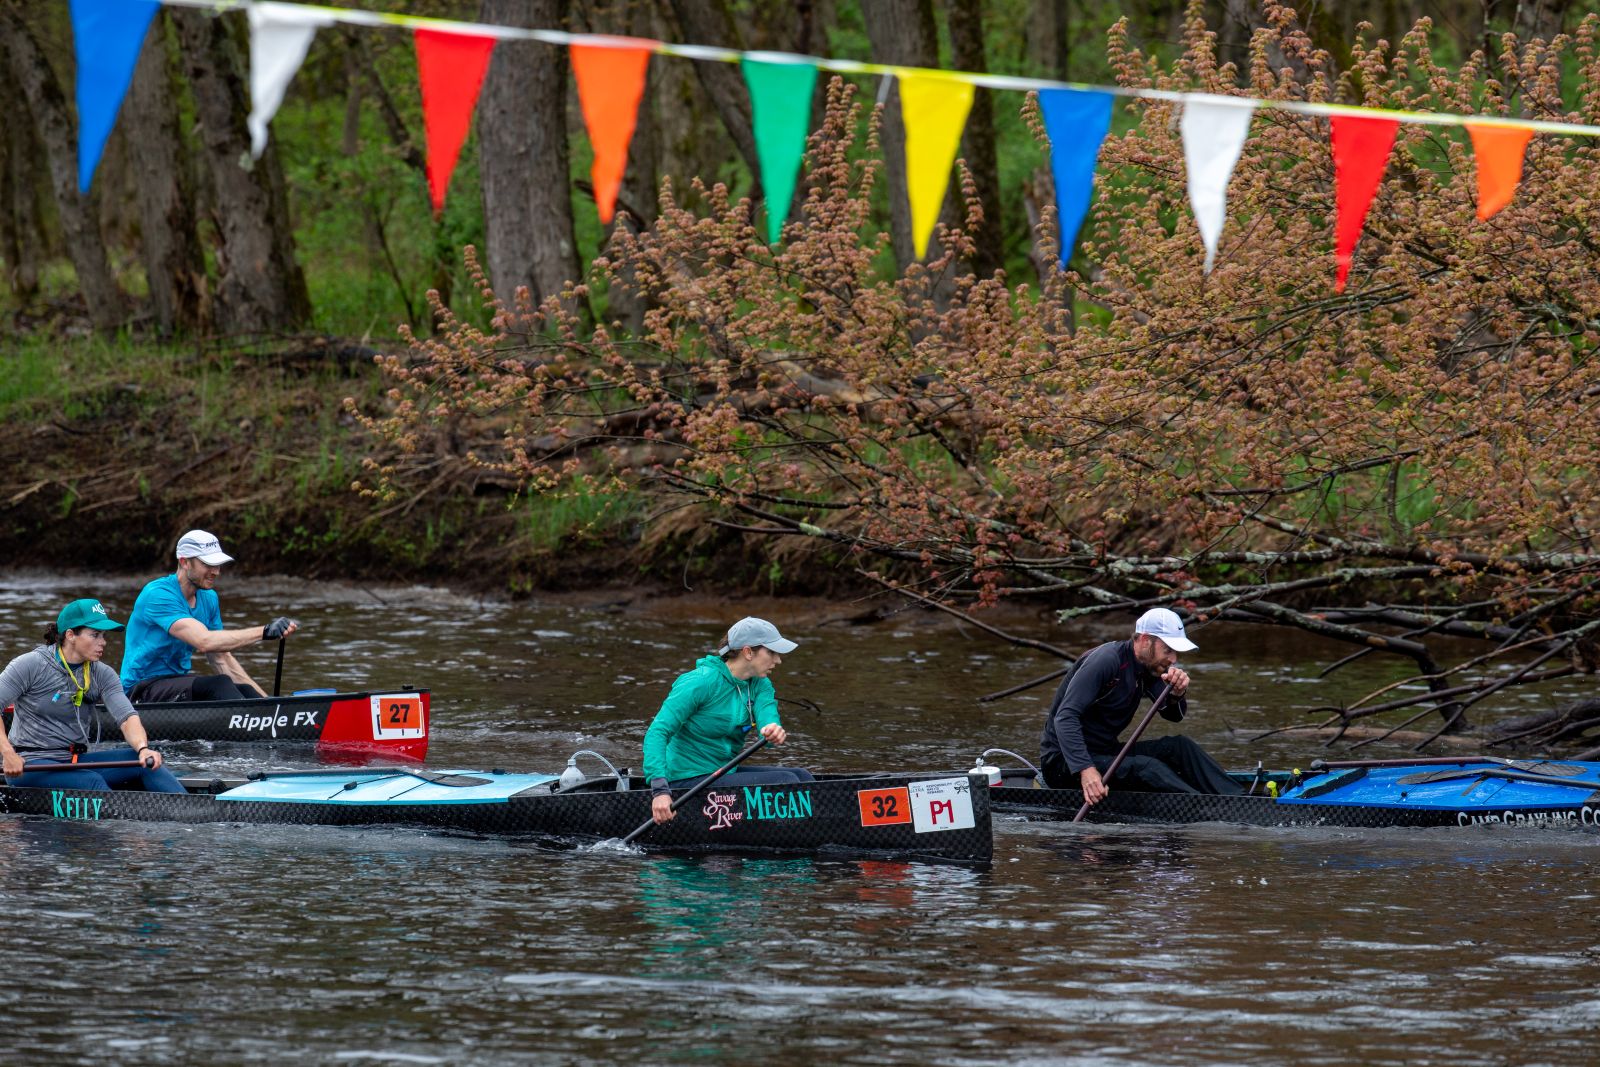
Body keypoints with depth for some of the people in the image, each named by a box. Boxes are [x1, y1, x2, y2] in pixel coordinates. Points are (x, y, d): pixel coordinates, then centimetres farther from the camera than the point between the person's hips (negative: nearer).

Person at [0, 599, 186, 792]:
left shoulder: (102, 675, 5)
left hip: (76, 762, 5)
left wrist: (143, 748, -30)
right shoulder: (31, 665, -8)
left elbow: (127, 717, -8)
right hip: (28, 765, -5)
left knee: (147, 761, -17)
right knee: (92, 781, -33)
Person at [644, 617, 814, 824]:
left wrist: (774, 730, -43)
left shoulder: (760, 685, 5)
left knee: (801, 776, -4)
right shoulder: (701, 682, -19)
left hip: (725, 772, 8)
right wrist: (660, 790, -36)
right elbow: (657, 733, -24)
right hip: (690, 781, -8)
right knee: (786, 782, -17)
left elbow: (767, 715, -15)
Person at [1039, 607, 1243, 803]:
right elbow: (1066, 717, -29)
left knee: (1180, 747, -5)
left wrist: (1178, 694, -17)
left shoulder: (1149, 666, 6)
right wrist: (1085, 770, -41)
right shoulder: (1107, 660, -21)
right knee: (1145, 767, -30)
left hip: (1105, 754, 9)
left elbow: (1174, 715, 8)